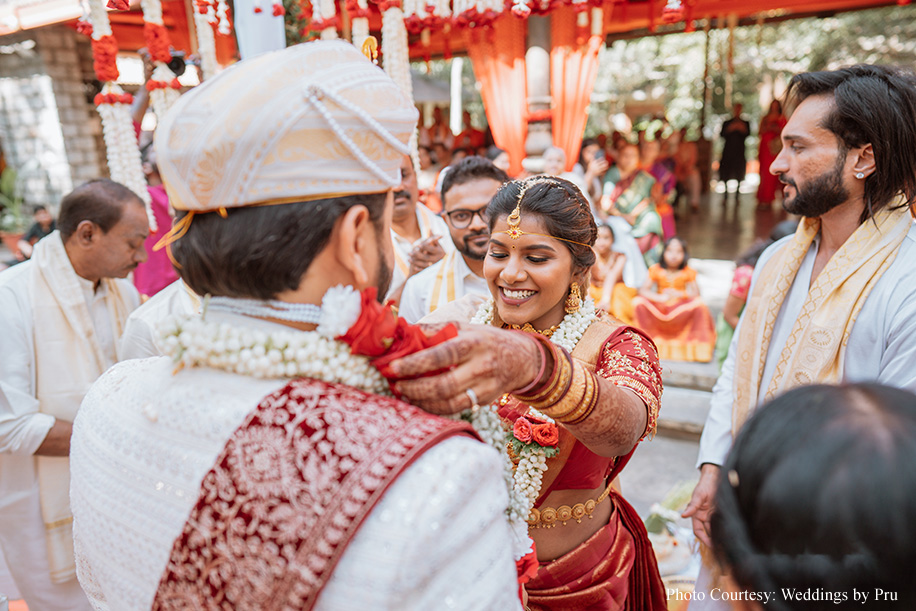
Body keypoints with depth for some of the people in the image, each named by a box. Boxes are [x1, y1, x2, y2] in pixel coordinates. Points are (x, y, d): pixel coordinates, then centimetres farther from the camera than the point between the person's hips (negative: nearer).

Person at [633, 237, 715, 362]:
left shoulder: (688, 272, -1)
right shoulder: (656, 270, -3)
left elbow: (695, 292, -10)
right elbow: (643, 290, -11)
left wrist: (678, 294, -28)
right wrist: (659, 297, -29)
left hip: (681, 310, 0)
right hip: (659, 309, 0)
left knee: (699, 303, -28)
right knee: (638, 302, -24)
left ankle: (698, 344, -12)